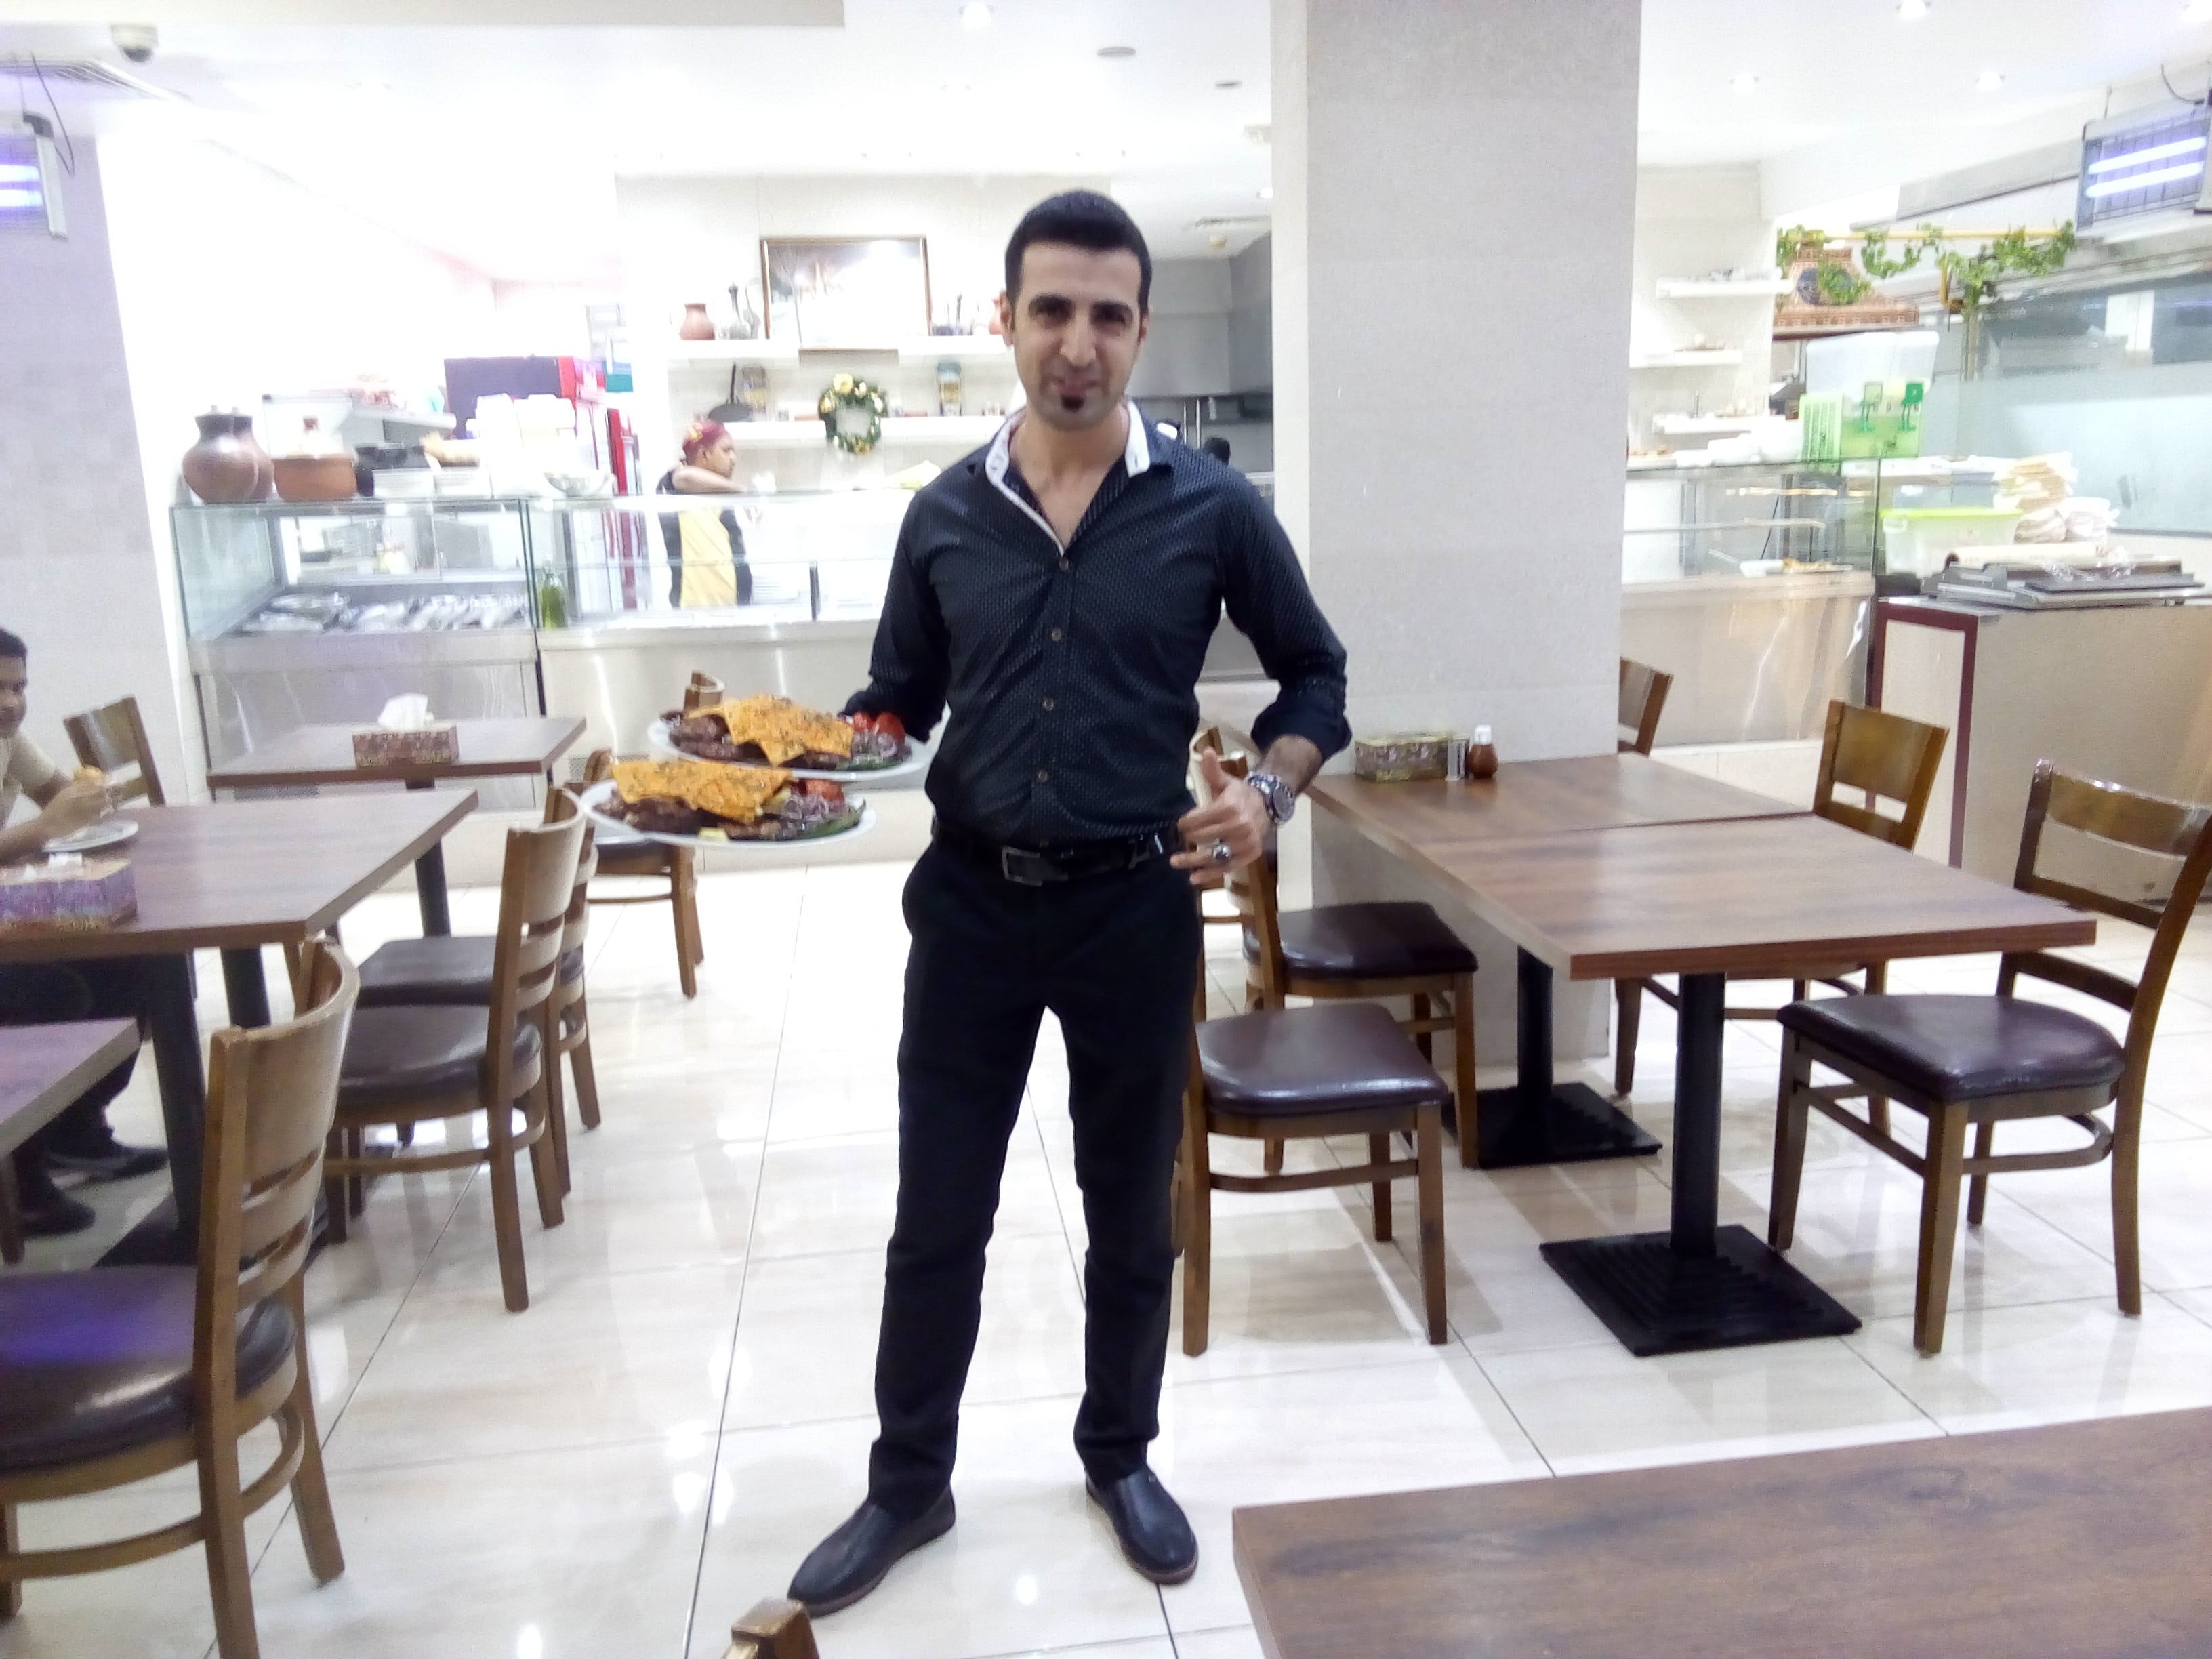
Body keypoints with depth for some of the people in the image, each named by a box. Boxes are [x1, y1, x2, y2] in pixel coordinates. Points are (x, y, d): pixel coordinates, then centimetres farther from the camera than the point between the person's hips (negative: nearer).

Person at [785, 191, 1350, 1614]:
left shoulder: (1211, 508, -4)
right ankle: (909, 1483, 32)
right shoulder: (945, 516, 2)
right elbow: (896, 704, 10)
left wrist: (1270, 793, -11)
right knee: (938, 1215, 11)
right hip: (971, 901, 2)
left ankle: (1122, 1458, 38)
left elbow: (1315, 673, 6)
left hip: (1136, 906, -1)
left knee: (1131, 1212, 15)